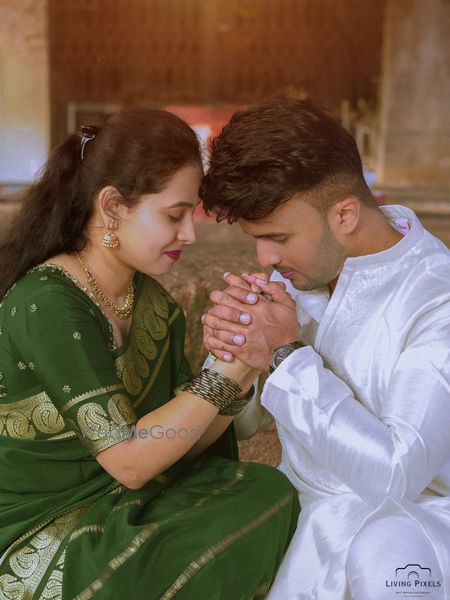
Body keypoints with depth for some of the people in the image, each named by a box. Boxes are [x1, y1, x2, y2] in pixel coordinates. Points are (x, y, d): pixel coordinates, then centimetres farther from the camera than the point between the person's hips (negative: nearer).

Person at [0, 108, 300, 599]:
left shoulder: (152, 303, 2)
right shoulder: (45, 307, -22)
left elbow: (185, 440, 0)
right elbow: (129, 462, -24)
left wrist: (243, 370, -16)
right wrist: (231, 366, -26)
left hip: (125, 508, 7)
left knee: (271, 494, -8)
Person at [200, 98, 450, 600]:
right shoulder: (298, 268, -2)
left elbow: (394, 474, -27)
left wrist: (288, 356, -26)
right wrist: (227, 343, -18)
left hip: (407, 524, -6)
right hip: (299, 502, 7)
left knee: (378, 553, -36)